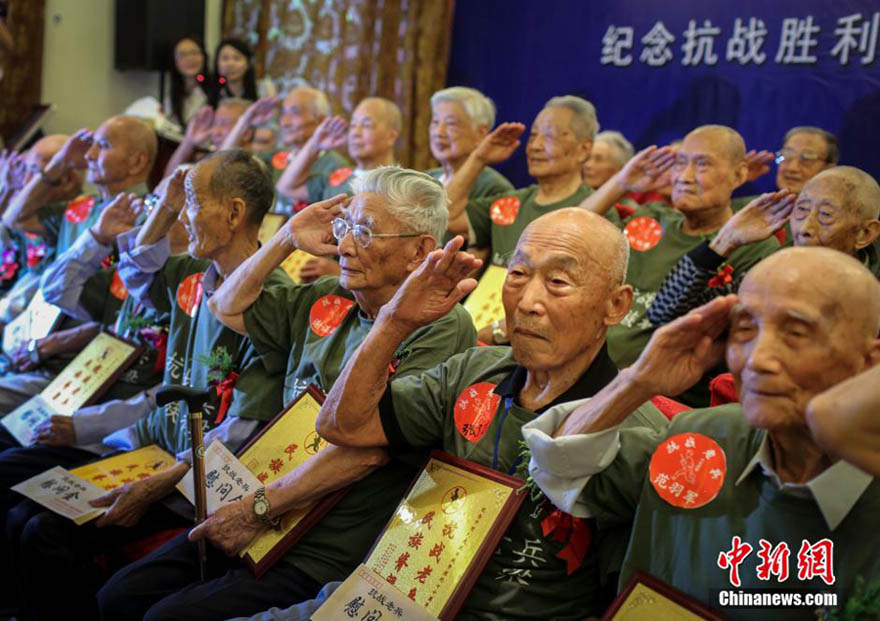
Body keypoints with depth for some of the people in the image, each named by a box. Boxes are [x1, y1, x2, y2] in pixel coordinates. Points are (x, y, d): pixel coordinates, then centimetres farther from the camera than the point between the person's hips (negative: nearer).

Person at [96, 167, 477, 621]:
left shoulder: (443, 326, -14)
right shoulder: (327, 301, 9)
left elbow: (367, 446, -22)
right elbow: (227, 307, 23)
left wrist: (256, 509, -18)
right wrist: (287, 239, 9)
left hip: (327, 554, -7)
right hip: (266, 524, 7)